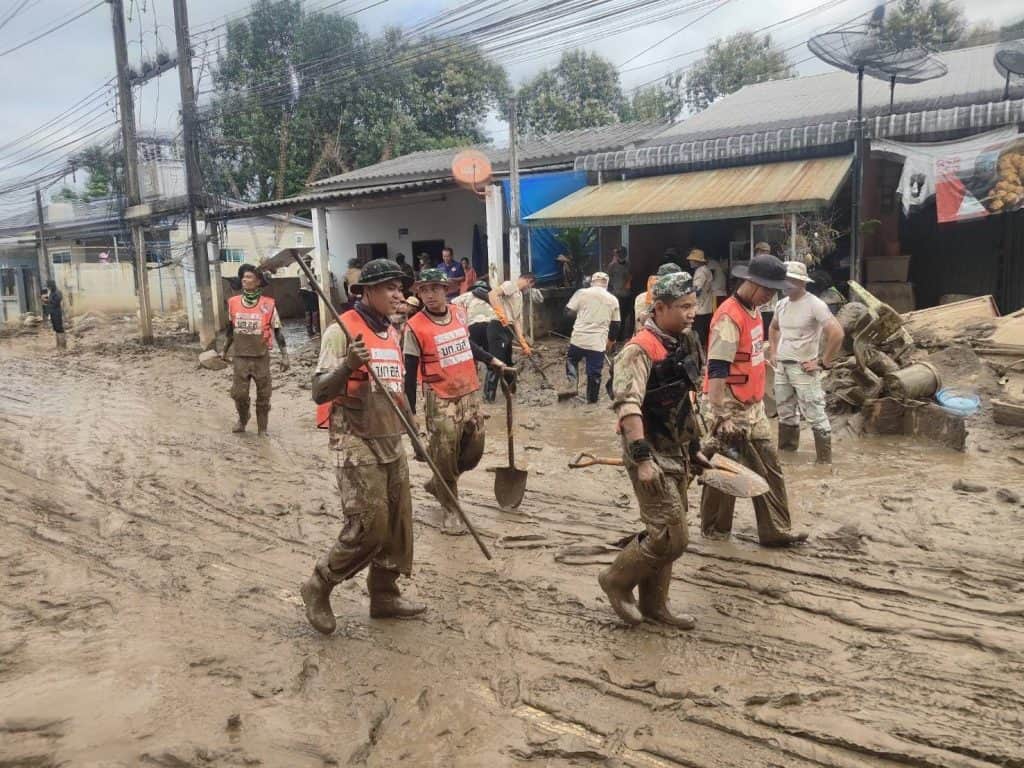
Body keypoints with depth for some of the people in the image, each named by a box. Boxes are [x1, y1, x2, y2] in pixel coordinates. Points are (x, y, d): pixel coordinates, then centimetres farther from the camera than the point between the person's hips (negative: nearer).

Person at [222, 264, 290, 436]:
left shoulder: (268, 304, -8)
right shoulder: (233, 302, 1)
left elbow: (277, 331, -2)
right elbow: (231, 329, 15)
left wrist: (284, 356, -5)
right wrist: (225, 350, 22)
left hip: (261, 357, -2)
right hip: (240, 357, 2)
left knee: (263, 396, 6)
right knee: (238, 393, 0)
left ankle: (262, 429, 20)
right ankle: (242, 419, 29)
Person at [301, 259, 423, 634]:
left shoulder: (392, 333, 13)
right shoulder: (342, 331, -12)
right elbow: (319, 392, -18)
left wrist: (411, 420, 21)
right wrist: (348, 365, -34)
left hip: (392, 442, 8)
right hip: (357, 445, -8)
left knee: (397, 524, 11)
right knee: (369, 527, -8)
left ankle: (384, 594, 27)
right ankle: (318, 587, 14)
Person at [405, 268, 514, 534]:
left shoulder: (459, 313, 3)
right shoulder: (415, 327, -13)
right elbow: (410, 373, -9)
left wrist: (496, 363, 18)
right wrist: (409, 412, -9)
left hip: (470, 394, 6)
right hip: (440, 400, -6)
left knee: (474, 451, 13)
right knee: (445, 456, 1)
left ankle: (438, 484, 37)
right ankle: (451, 511, 20)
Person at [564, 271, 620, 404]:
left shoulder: (582, 293, -1)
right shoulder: (613, 300, 7)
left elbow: (568, 311, 3)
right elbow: (616, 324, 11)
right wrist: (611, 341, 24)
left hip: (579, 339, -1)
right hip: (598, 343, 1)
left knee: (571, 359, 24)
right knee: (594, 373, 9)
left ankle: (571, 376, -1)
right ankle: (592, 399, 15)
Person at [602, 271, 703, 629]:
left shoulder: (685, 344, 8)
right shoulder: (640, 350, -20)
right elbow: (627, 405, -29)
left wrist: (693, 446, 20)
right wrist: (642, 459, -34)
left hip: (677, 454, 9)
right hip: (652, 455, -9)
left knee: (665, 532, 15)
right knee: (671, 538, -7)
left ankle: (653, 603, 29)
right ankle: (616, 580, 14)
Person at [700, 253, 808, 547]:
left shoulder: (753, 310, 9)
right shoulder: (729, 317, -21)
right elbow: (717, 371, -26)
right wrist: (722, 417, -29)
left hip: (754, 405, 9)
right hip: (732, 409, -9)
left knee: (769, 467, 11)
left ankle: (775, 531, 20)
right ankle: (714, 529, 23)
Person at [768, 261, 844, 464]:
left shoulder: (815, 305, -15)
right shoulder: (782, 304, 7)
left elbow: (837, 333, -22)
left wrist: (823, 363, -18)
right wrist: (773, 353, 16)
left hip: (803, 369, -7)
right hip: (781, 367, 7)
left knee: (815, 415, -3)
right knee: (786, 413, 17)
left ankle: (825, 461, 5)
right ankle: (786, 453, 31)